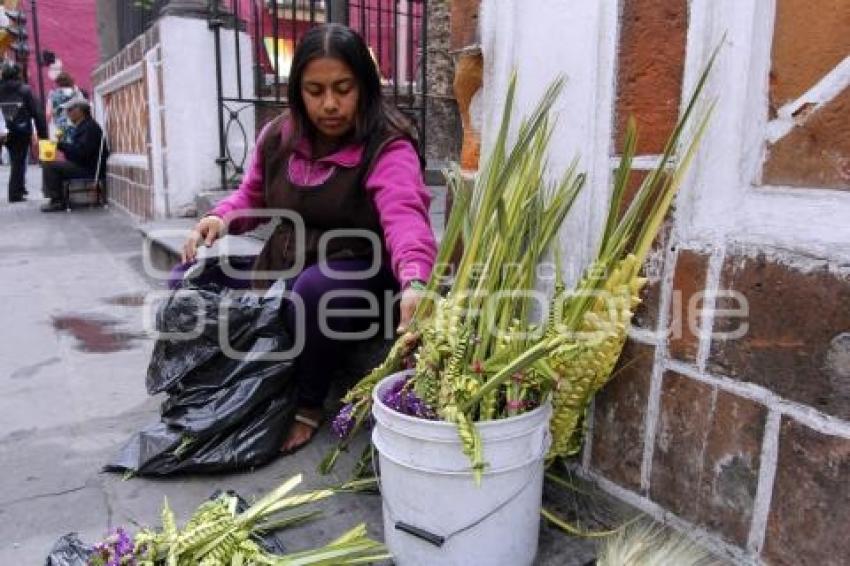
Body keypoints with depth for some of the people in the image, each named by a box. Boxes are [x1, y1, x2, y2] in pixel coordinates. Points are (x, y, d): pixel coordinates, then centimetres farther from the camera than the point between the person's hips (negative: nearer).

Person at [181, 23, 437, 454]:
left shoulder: (388, 148, -21)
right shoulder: (278, 137, -1)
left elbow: (405, 217, -40)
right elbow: (252, 196, 15)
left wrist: (414, 283, -61)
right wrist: (221, 217, -9)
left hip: (357, 272, -6)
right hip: (281, 266, 7)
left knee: (315, 290, -39)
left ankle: (308, 405, -12)